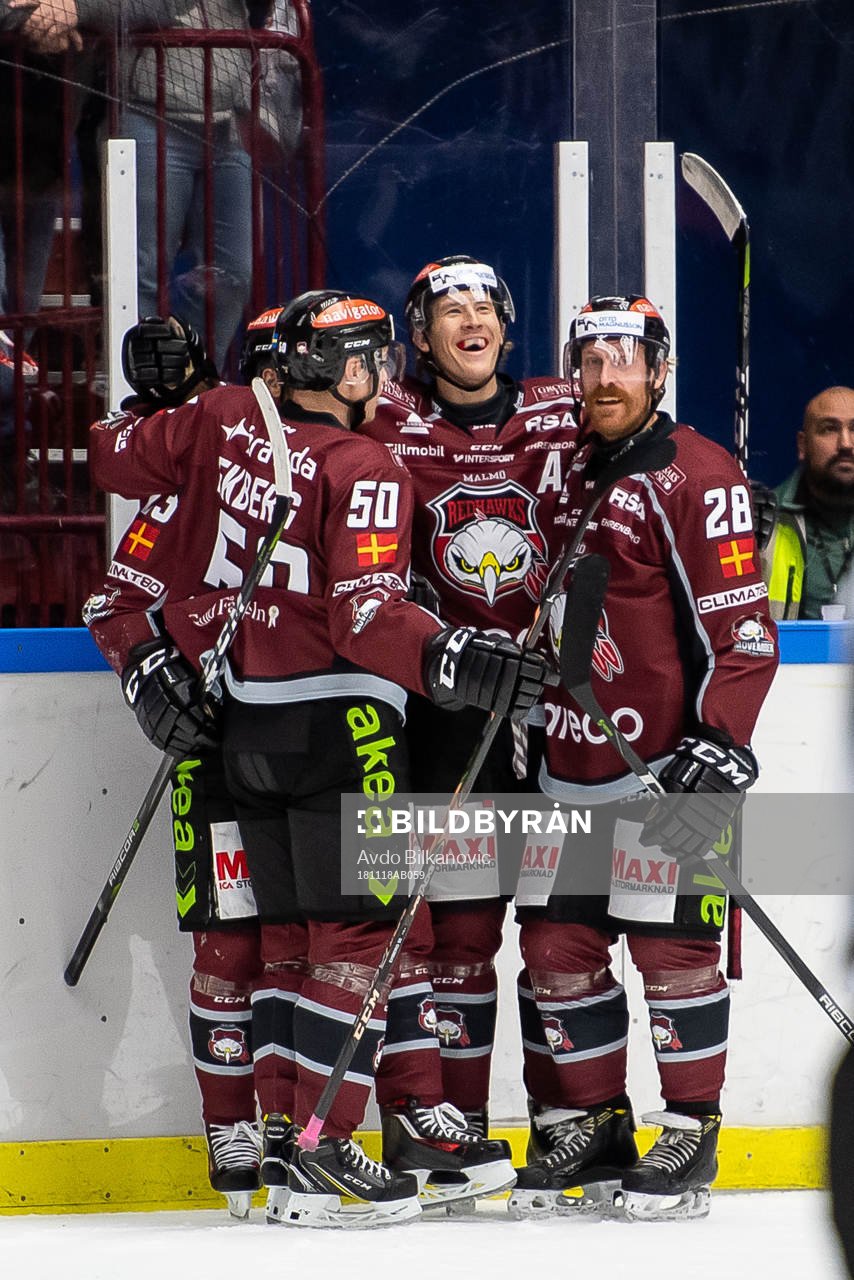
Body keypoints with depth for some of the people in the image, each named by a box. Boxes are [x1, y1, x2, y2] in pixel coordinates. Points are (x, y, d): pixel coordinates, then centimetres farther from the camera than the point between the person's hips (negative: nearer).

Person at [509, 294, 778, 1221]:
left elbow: (742, 624, -14)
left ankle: (691, 1136, 4)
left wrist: (719, 737, -20)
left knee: (671, 947, -5)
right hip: (571, 764, 8)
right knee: (557, 945, 7)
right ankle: (592, 1131, 17)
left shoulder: (694, 477, -10)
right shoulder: (566, 472, 13)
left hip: (669, 761, -8)